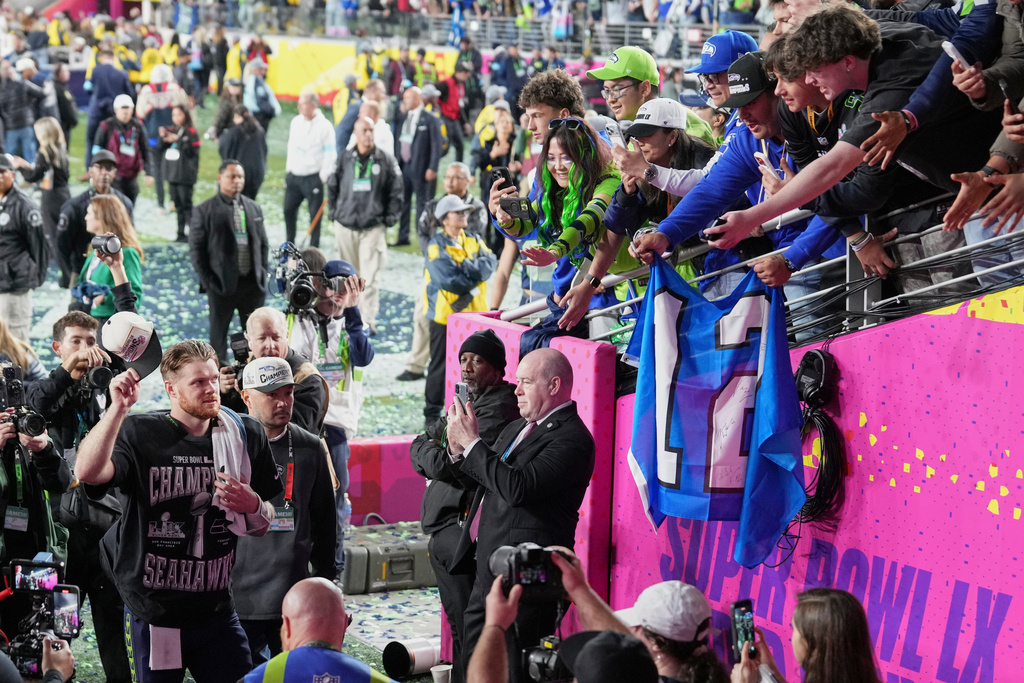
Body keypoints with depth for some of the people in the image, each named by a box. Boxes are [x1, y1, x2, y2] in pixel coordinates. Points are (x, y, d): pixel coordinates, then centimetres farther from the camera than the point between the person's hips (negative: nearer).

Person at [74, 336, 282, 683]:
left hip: (216, 611, 3)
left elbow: (264, 526, 12)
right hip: (152, 613, -3)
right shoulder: (139, 433, -8)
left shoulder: (245, 435, 3)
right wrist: (118, 408, -34)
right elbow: (87, 472, -28)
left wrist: (253, 506, -11)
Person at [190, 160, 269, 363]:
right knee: (219, 333, 6)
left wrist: (262, 272, 5)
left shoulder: (254, 208, 10)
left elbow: (263, 243, 15)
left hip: (253, 283, 4)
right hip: (223, 284, -4)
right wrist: (207, 279, -11)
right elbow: (196, 248, -6)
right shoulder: (205, 211, -5)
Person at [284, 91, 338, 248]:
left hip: (313, 178, -6)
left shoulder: (324, 126, -11)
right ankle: (289, 244, 26)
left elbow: (330, 154, -10)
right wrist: (288, 169, 14)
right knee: (288, 210, 11)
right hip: (293, 175, 6)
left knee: (315, 214, 0)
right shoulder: (296, 122, 8)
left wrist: (323, 177, -12)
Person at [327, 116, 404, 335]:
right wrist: (334, 212, 7)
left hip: (374, 227, -2)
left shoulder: (386, 160, 0)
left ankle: (370, 319, -4)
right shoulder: (344, 158, 4)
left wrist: (390, 217, -1)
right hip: (345, 225, 2)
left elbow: (395, 191, 5)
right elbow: (332, 186, 14)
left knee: (371, 276, -8)